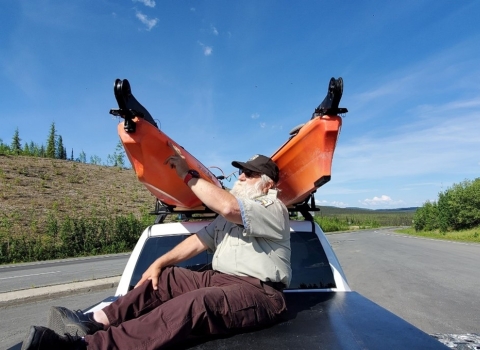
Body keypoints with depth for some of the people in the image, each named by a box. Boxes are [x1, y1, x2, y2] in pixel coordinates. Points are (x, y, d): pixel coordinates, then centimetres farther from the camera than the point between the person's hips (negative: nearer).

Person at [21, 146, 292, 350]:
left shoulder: (274, 210, -7)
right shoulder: (230, 216, 22)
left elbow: (228, 206, -25)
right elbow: (201, 240, 14)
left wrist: (187, 174, -17)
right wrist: (160, 262, 3)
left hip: (259, 294, -9)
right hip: (221, 280, 9)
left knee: (195, 305, -32)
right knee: (166, 277, 1)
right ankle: (97, 320, -11)